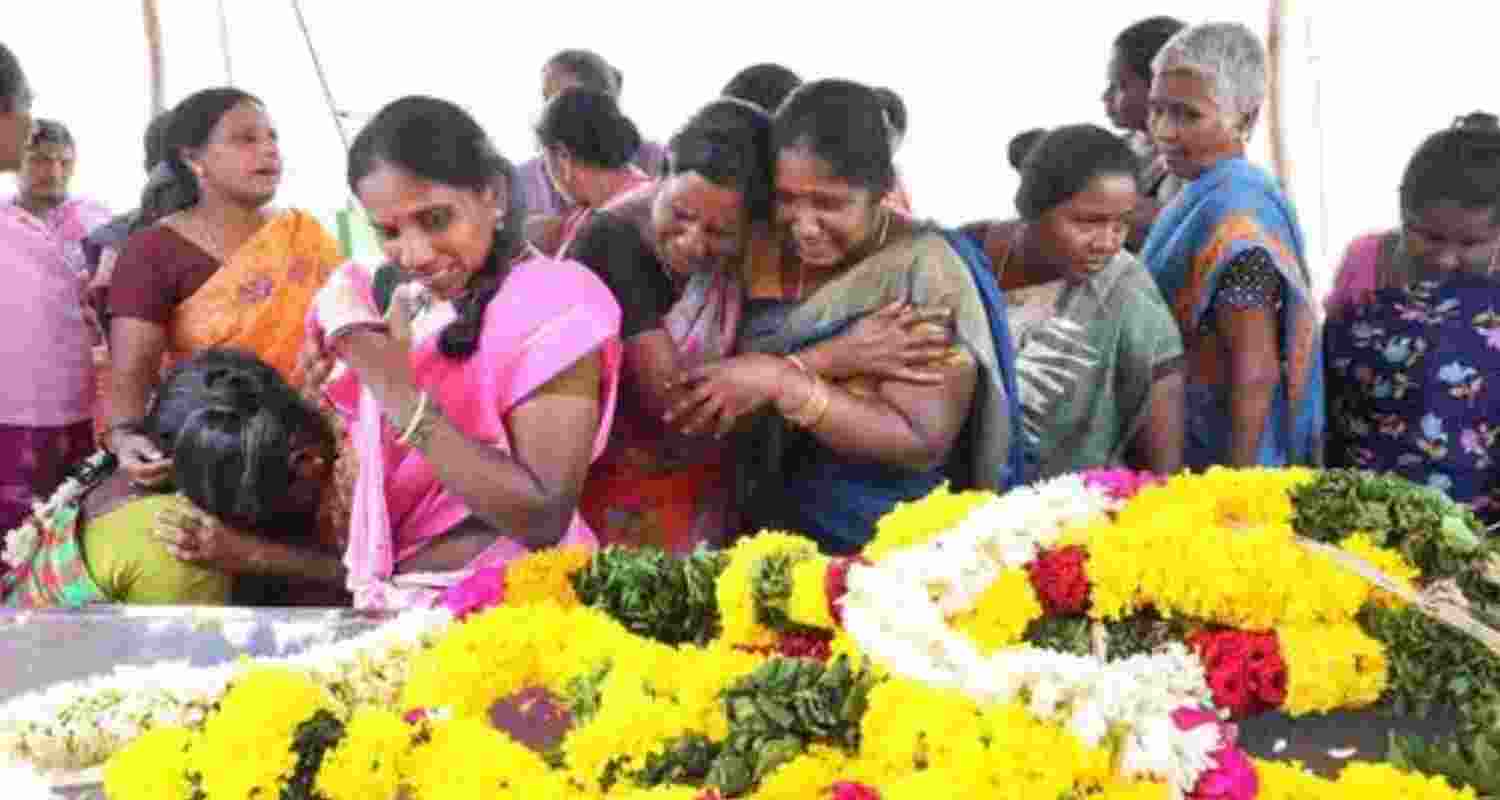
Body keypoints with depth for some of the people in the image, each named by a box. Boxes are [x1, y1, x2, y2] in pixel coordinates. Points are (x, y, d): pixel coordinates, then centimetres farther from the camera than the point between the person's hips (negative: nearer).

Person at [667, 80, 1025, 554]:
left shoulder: (926, 270, -9)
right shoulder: (764, 253, 5)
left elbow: (922, 443, -15)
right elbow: (695, 406, 6)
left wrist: (781, 382, -20)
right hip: (767, 539, 4)